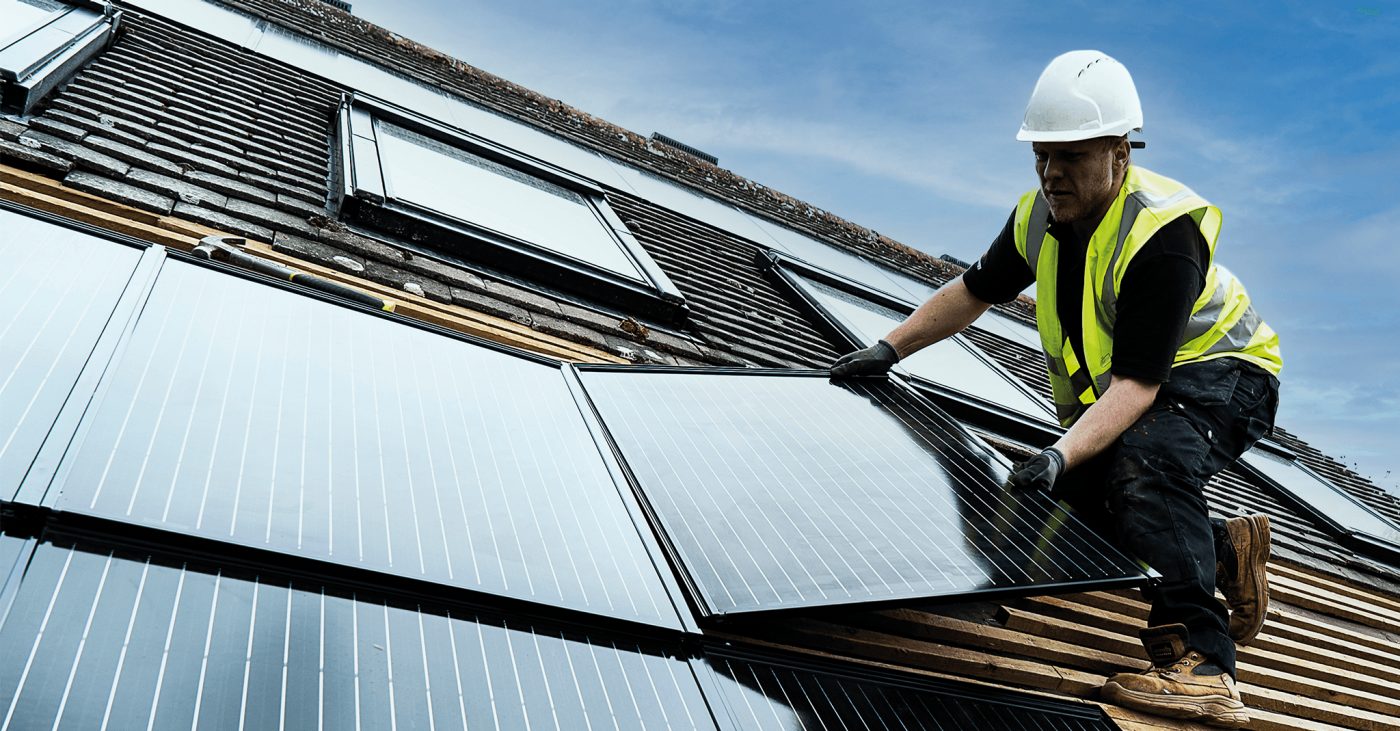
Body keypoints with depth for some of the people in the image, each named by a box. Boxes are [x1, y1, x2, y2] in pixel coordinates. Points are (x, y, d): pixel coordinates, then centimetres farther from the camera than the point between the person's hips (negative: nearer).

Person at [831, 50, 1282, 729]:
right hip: (1110, 389, 8)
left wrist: (1064, 454, -49)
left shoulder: (1161, 234, -31)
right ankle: (1224, 547, 14)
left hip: (1220, 374, -7)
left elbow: (1137, 383, -36)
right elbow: (974, 289, 6)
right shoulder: (1041, 215, -8)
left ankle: (1199, 665, -33)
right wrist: (890, 348, 0)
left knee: (1146, 458, -36)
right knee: (1066, 503, -9)